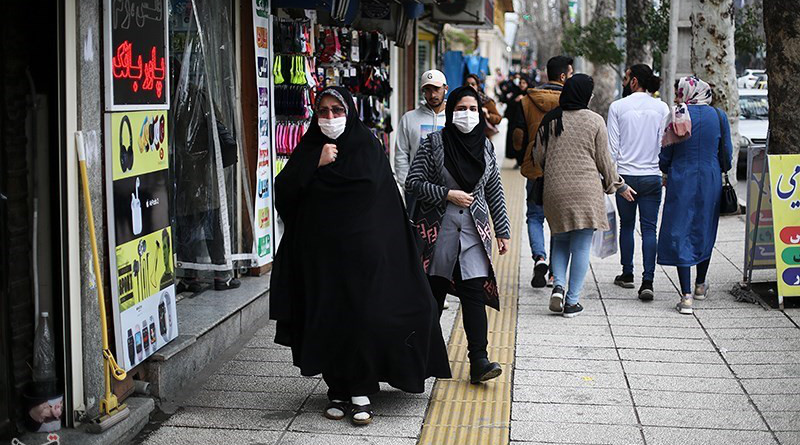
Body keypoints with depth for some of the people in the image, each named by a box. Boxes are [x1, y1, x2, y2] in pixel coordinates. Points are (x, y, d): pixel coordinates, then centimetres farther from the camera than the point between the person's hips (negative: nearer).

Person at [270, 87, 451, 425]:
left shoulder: (366, 146, 2)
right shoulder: (308, 149, 9)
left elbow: (368, 188, -11)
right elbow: (284, 191, -3)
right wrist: (316, 164, -13)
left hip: (361, 250, -3)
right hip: (320, 253, 3)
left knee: (362, 316, -7)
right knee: (328, 319, 3)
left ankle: (361, 393, 2)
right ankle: (337, 390, 15)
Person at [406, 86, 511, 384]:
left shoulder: (485, 146, 9)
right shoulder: (434, 142, -3)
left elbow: (494, 191, 13)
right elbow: (413, 182, -5)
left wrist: (502, 230, 12)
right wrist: (448, 194, -14)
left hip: (474, 231, 2)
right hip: (438, 228, -2)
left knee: (474, 293, -8)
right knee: (433, 293, 7)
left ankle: (479, 362, -12)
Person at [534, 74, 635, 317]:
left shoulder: (549, 120, 4)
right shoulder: (595, 121, -5)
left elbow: (538, 156, 9)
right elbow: (603, 160, 0)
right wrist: (619, 185, 15)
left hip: (555, 190, 3)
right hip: (586, 191, -3)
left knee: (560, 240, 18)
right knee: (581, 245, 3)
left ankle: (558, 284, -2)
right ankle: (572, 301, 4)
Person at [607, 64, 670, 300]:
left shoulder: (617, 107, -4)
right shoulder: (662, 108, 0)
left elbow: (612, 147, -4)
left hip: (626, 175, 0)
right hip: (652, 176, 1)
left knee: (626, 226, 15)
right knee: (649, 228, 0)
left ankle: (627, 274, 25)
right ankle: (648, 282, -10)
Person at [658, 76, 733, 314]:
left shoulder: (677, 116, -8)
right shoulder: (719, 116, 0)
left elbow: (665, 152, -4)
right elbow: (727, 154, 5)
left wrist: (666, 174, 15)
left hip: (681, 180, -3)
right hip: (710, 180, 3)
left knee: (680, 234, -1)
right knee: (705, 231, 20)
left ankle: (686, 296, -10)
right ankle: (700, 286, 35)